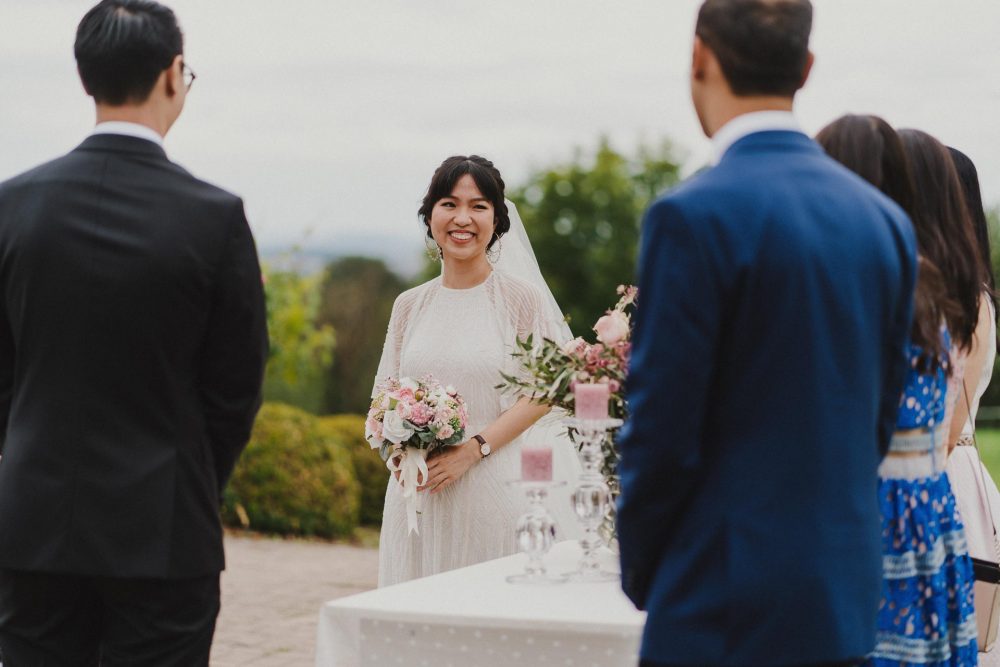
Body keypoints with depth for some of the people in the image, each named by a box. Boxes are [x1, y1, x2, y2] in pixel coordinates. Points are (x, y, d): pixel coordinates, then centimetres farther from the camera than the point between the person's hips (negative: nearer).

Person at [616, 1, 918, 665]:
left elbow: (663, 434, -14)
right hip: (844, 604, 7)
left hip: (726, 610, -7)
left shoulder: (693, 217, -15)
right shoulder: (885, 219, 6)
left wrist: (641, 575, 2)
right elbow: (880, 418, 12)